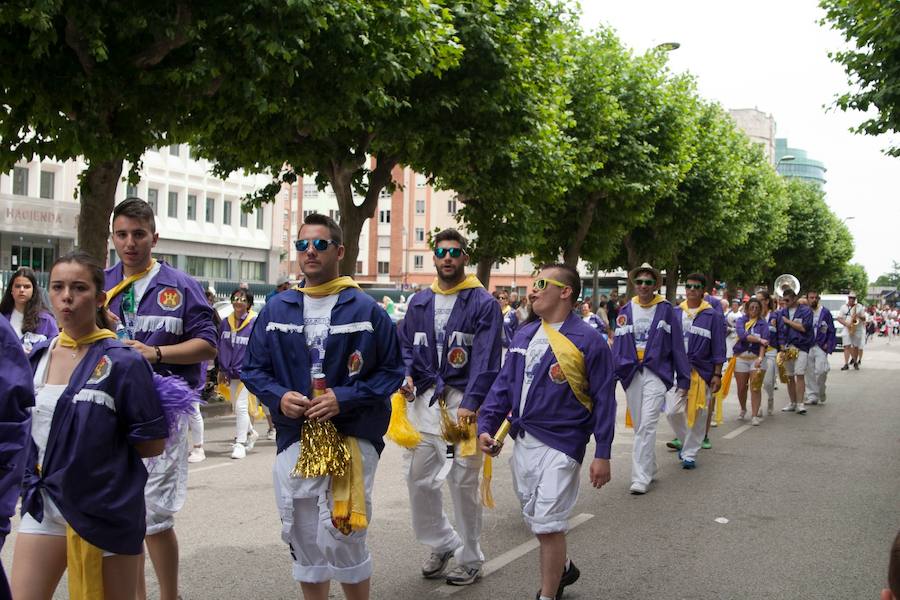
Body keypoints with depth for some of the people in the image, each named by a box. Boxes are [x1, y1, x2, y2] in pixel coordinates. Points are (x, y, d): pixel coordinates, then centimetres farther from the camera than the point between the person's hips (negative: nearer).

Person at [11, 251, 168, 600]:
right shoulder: (39, 356, 4)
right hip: (45, 503, 5)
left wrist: (100, 444, -3)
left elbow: (153, 443, -11)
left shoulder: (122, 362, -13)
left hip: (105, 509, -4)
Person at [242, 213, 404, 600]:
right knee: (303, 540, 12)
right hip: (294, 440, 4)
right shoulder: (276, 309, 8)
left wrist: (344, 399, -14)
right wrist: (279, 397, -9)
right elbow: (253, 368, 12)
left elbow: (391, 371, -1)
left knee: (341, 538, -4)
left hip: (350, 437, -3)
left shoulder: (365, 310, -2)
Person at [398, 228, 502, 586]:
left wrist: (470, 404, -21)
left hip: (463, 402, -5)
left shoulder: (483, 303, -4)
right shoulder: (420, 302, 12)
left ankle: (470, 560, 18)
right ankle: (441, 544, 29)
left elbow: (486, 359, -11)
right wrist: (406, 375, -4)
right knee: (418, 478, 7)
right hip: (425, 399, 5)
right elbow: (406, 346, 17)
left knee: (463, 483, 1)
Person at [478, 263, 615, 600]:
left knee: (548, 524, -4)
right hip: (522, 442, 7)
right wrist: (486, 426, 1)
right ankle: (562, 568, 43)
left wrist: (602, 454, -11)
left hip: (560, 445, -7)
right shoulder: (524, 336, 9)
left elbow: (603, 400, -9)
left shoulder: (588, 341, -10)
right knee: (535, 520, 18)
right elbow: (504, 385, 12)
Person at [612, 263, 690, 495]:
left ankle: (641, 477, -12)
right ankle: (650, 469, 27)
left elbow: (677, 346, 3)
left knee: (647, 425, -13)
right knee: (639, 427, 12)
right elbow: (618, 346, 7)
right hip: (631, 373, 4)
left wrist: (684, 380, 2)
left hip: (656, 373, -4)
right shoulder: (626, 312, 7)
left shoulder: (665, 310, 0)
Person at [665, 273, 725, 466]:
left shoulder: (713, 315, 0)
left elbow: (718, 348, 0)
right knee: (672, 410, -7)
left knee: (697, 414, 3)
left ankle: (689, 453, 17)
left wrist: (717, 374, -4)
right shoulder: (674, 313, 7)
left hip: (701, 371, -2)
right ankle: (684, 439, 20)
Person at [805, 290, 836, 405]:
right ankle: (812, 396, 11)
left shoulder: (825, 312, 1)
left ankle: (821, 394, 8)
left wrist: (828, 345, -3)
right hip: (807, 347, 2)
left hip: (820, 347, -2)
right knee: (810, 373, 3)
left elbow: (831, 331, 5)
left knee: (820, 371, -13)